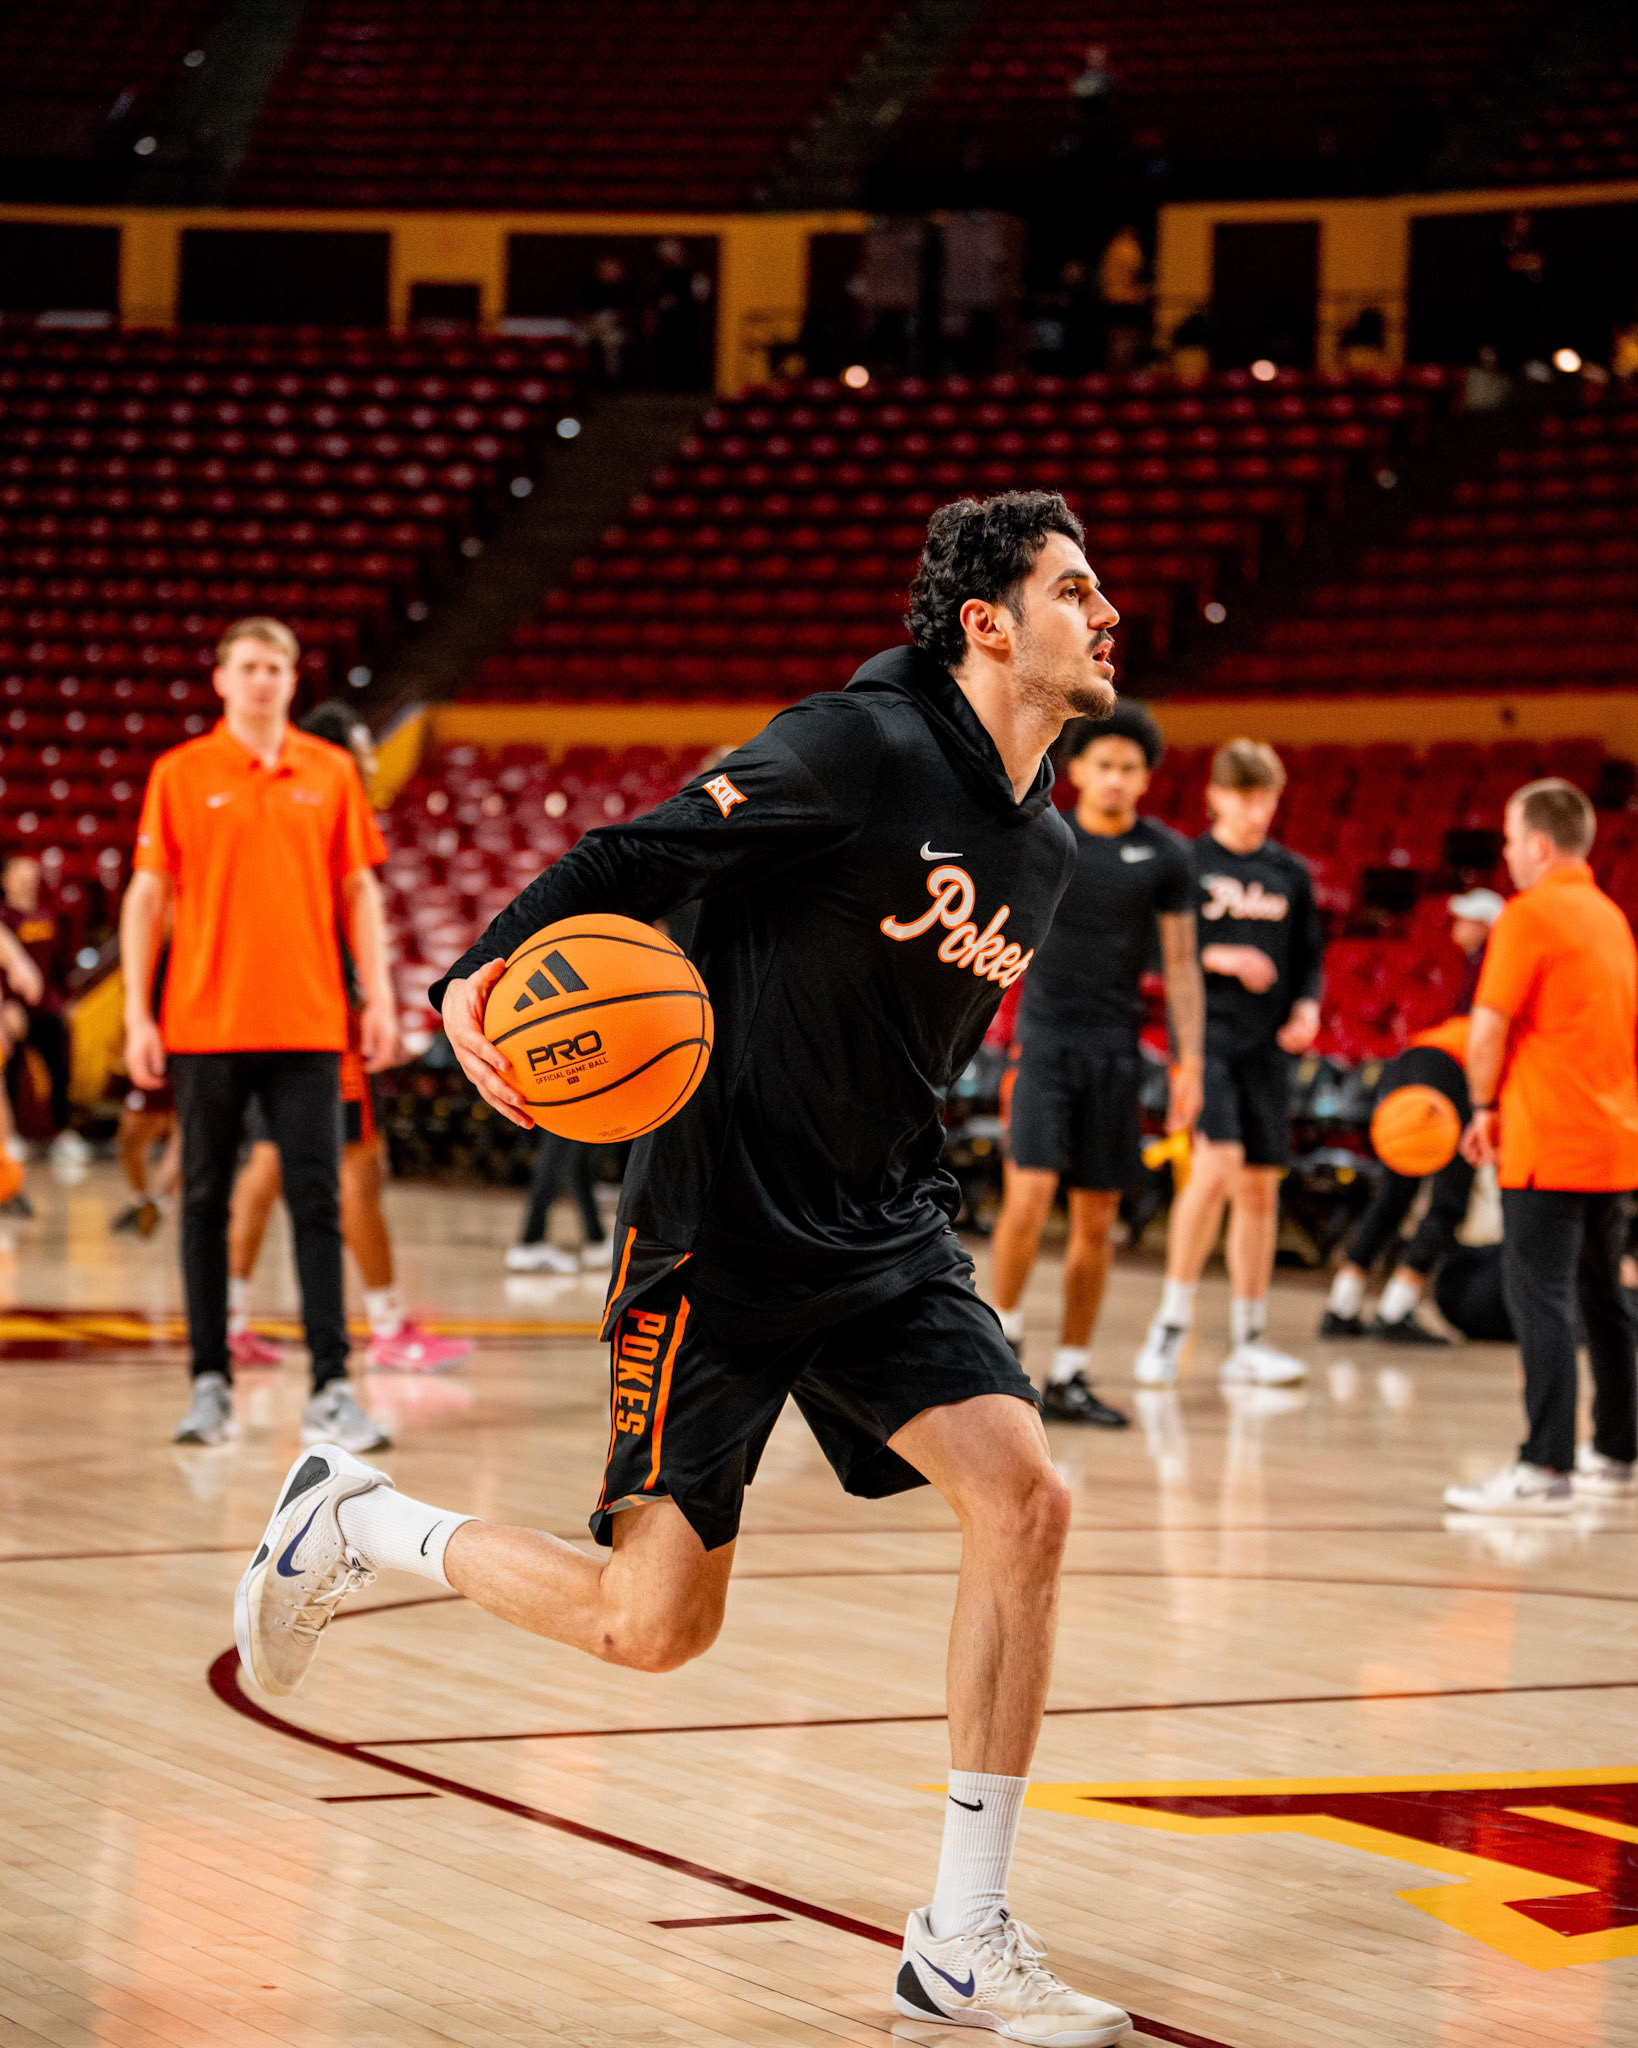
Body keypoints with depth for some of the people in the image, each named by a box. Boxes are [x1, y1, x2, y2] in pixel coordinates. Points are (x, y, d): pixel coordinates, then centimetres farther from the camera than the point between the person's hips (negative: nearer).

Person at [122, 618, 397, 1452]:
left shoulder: (331, 773, 7)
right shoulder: (179, 775, 2)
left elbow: (358, 889, 10)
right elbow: (147, 896, 2)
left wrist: (378, 997, 1)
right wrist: (138, 1014, -4)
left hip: (307, 1023, 1)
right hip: (206, 1025, -1)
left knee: (317, 1203, -3)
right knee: (204, 1201, 5)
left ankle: (330, 1391, -4)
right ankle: (211, 1383, 13)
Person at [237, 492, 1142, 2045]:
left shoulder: (1044, 849, 9)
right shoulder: (862, 748, -15)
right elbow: (635, 860, -17)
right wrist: (482, 977, -30)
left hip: (886, 1228, 7)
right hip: (721, 1227, -7)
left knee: (1024, 1500, -14)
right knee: (653, 1625, -3)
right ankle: (351, 1524, 24)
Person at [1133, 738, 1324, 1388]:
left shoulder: (1291, 872, 10)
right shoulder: (1185, 863, -2)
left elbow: (1310, 956, 15)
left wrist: (1307, 1007, -3)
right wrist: (1218, 958, -16)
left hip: (1268, 1043, 5)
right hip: (1205, 1033, -5)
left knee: (1260, 1187, 6)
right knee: (1217, 1165, -20)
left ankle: (1248, 1341, 14)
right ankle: (1172, 1321, -7)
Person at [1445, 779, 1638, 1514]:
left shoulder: (1530, 916, -11)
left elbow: (1489, 1026, -14)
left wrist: (1483, 1108, 2)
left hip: (1548, 1147, -9)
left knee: (1540, 1301, -10)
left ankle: (1544, 1470, -15)